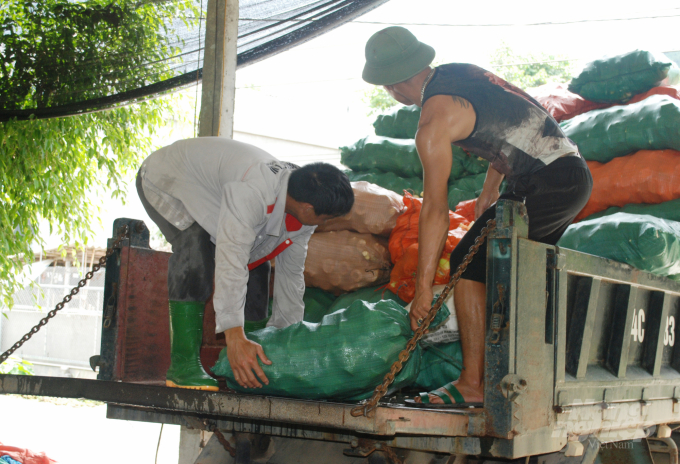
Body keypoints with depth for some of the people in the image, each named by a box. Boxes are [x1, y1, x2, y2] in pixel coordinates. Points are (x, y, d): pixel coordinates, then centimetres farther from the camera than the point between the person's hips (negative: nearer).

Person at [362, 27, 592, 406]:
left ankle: (472, 385, -4)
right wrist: (491, 189, 24)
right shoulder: (460, 73, 15)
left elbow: (436, 210, -13)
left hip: (543, 184, -9)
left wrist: (423, 285, -8)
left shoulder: (434, 122, -12)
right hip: (577, 175, 9)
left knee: (469, 264, -4)